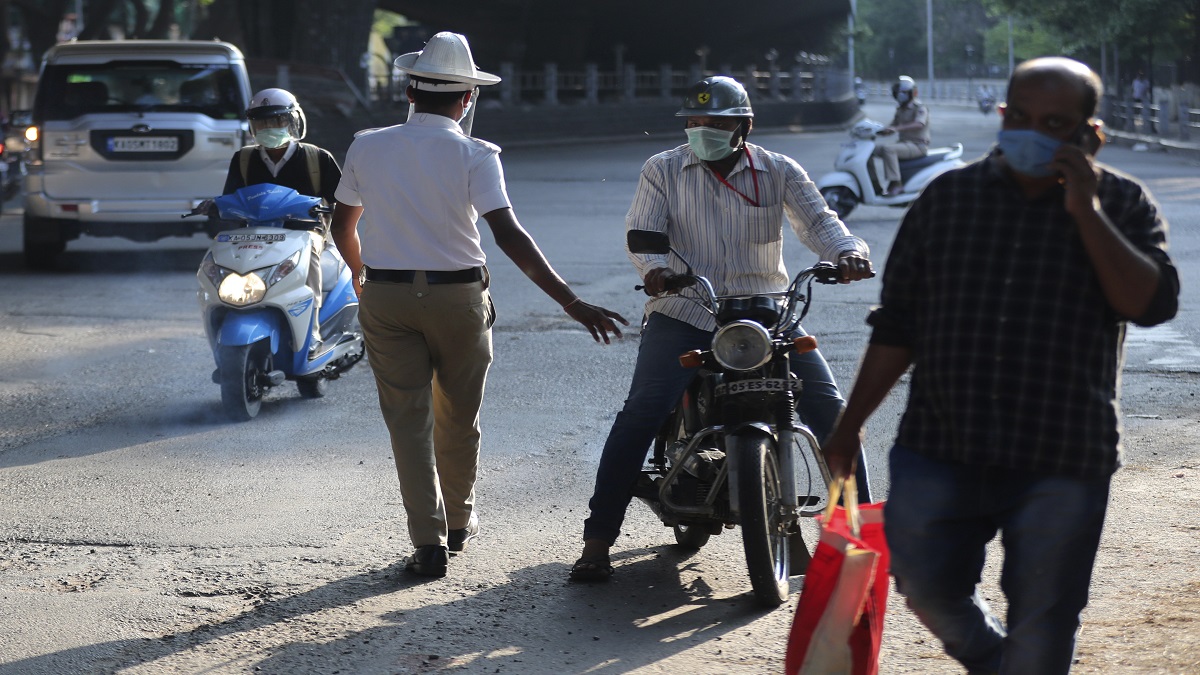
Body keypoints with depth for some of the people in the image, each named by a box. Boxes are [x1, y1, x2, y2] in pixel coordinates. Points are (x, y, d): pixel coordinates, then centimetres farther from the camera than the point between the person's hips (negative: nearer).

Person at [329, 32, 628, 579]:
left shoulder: (366, 148, -1)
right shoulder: (474, 155, -11)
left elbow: (342, 226, 11)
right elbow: (508, 235, -21)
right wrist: (570, 302, -22)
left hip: (385, 297, 1)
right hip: (457, 296, -1)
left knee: (408, 420, 3)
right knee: (458, 416, 18)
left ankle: (428, 540, -5)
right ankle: (458, 521, 34)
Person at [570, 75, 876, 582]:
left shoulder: (779, 173, 7)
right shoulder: (663, 170, 5)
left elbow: (816, 220, -4)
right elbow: (641, 230, -5)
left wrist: (848, 253, -27)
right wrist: (655, 267, -29)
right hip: (683, 313, -2)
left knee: (829, 408, -6)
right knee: (641, 413, -18)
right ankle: (597, 543, -15)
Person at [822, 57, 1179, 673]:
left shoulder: (1122, 206, 1)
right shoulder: (947, 197, 5)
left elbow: (1152, 303, -15)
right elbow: (896, 326, 8)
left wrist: (1086, 213, -18)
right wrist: (850, 426, 7)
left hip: (1061, 462, -2)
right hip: (940, 448, 2)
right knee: (926, 582, 5)